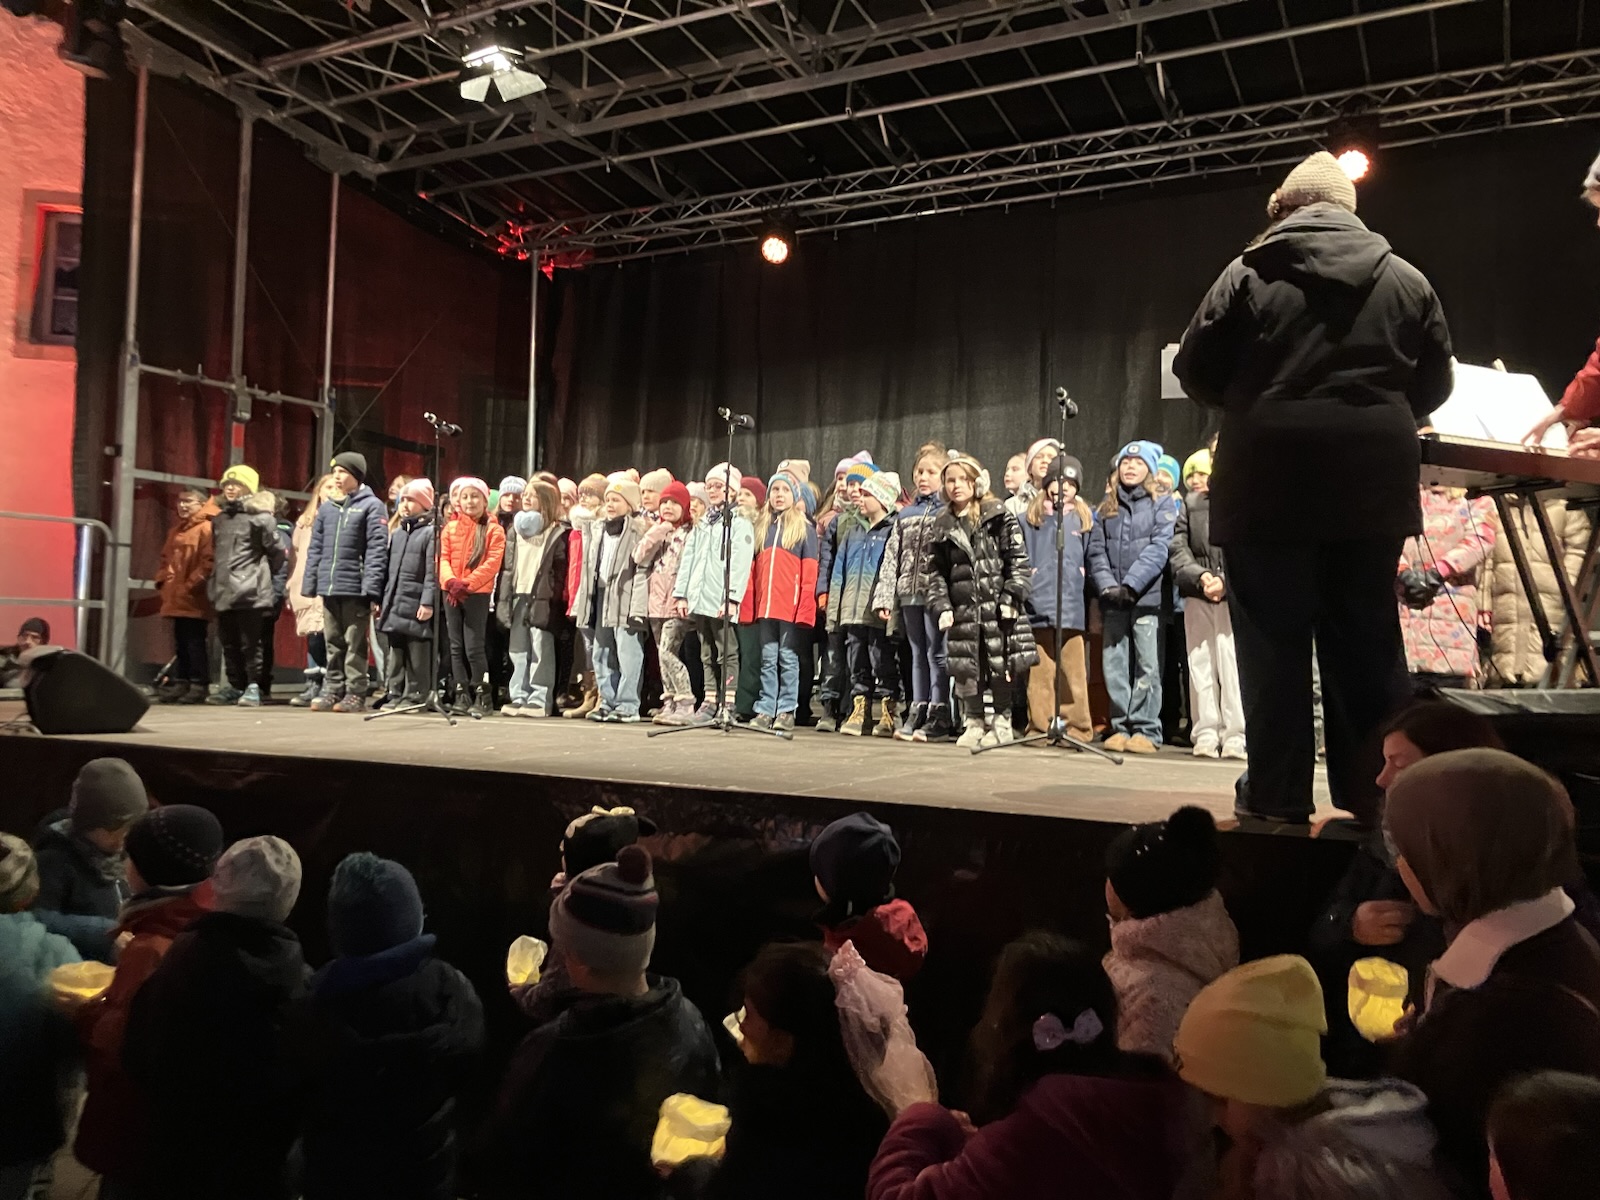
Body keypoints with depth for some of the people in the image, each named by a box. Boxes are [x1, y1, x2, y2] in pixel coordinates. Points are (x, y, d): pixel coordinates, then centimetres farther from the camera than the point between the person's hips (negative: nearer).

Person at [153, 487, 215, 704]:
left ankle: (199, 685, -1)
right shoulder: (175, 531, 19)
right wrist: (162, 580, 10)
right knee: (180, 643, 12)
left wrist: (191, 585, -18)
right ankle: (181, 683, 17)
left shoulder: (206, 528, -9)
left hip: (195, 599, -9)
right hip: (176, 599, 9)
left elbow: (209, 562, -18)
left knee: (195, 643, -6)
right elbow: (166, 559, 26)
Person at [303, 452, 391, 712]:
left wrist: (371, 587, -17)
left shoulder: (372, 506, -2)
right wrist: (309, 584, 8)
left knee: (355, 644, -1)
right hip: (329, 586, 6)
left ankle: (355, 694, 3)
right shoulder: (326, 508, 17)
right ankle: (332, 691, 16)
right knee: (333, 644, 11)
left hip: (356, 588, -6)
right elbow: (315, 548, 16)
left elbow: (377, 549, -10)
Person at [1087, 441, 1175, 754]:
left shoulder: (1162, 503, 6)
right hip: (1113, 600, 4)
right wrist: (1106, 584, -7)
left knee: (1147, 666, -4)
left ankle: (1146, 730, 1)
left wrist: (1131, 583, -16)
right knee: (1114, 665, 4)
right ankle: (1120, 727, 11)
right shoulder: (1107, 506, 17)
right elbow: (1095, 549, 9)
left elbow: (1159, 548, -7)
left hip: (1147, 596, -4)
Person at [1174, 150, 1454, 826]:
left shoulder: (1250, 273, 0)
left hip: (1269, 483, -3)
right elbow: (1434, 384, 12)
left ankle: (1280, 797, 5)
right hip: (1374, 483, 3)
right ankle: (1375, 797, 13)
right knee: (1369, 645, 9)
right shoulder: (1405, 280, 10)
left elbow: (1195, 371, 1)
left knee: (1274, 644, 2)